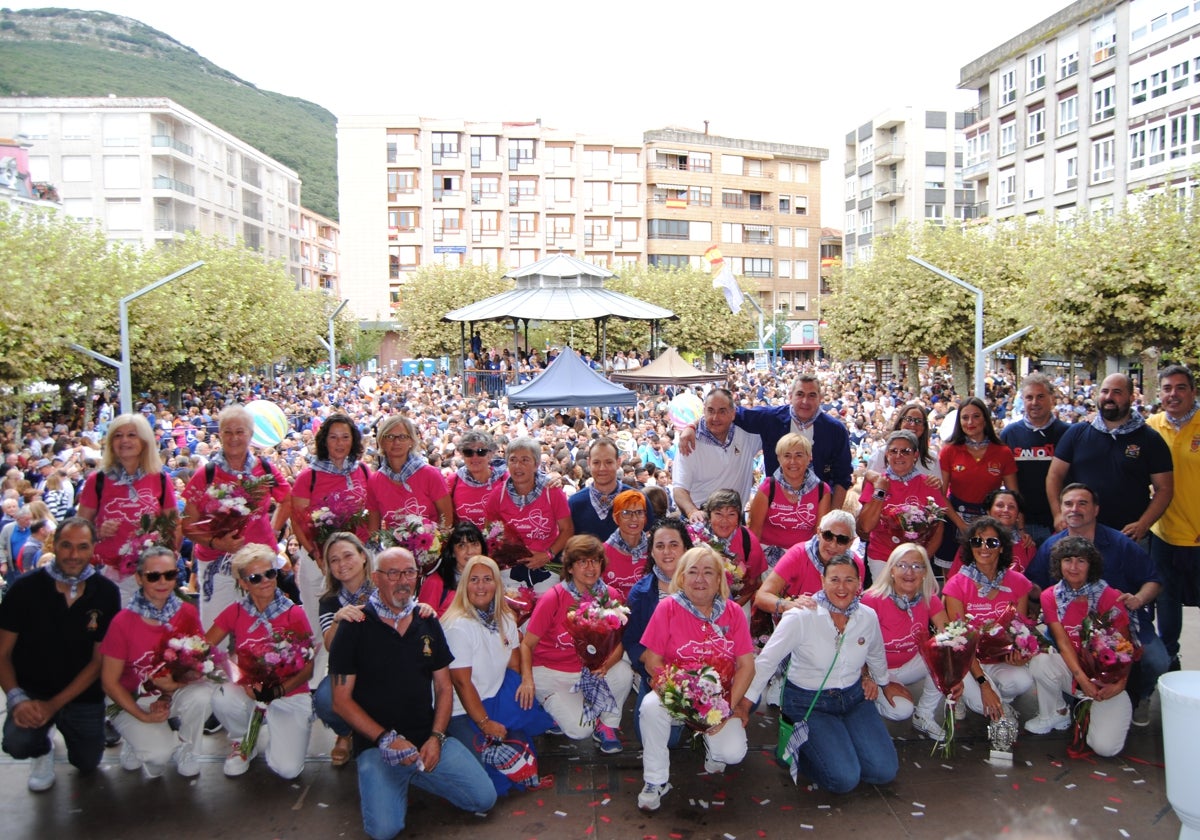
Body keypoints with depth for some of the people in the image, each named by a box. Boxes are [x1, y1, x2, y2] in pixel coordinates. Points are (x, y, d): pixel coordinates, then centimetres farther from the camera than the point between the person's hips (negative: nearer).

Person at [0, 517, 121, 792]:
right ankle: (42, 750, 12)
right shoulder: (26, 588, -12)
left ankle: (65, 724, 41)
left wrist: (54, 704, -16)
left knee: (87, 763, 7)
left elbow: (99, 660, -8)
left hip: (84, 696, 1)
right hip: (33, 690, -1)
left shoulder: (106, 593, -11)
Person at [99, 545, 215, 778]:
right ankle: (137, 741, 11)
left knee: (203, 694, -31)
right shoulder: (123, 622, -15)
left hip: (177, 693, 3)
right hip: (133, 700, -2)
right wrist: (143, 716, -18)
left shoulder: (188, 613, -8)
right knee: (159, 753, -27)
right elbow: (109, 682, -10)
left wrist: (177, 683, -24)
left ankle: (184, 749, -1)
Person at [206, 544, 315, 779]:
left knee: (288, 769, -20)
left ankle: (278, 739, 16)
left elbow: (308, 669, -6)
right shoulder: (235, 613, -2)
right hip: (248, 693, 2)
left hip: (290, 696, -2)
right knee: (222, 699, -33)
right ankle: (243, 742, 1)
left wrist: (277, 691, -23)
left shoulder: (294, 614, -9)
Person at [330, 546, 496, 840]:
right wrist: (387, 739, -14)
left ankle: (417, 775, 15)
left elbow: (444, 687, 11)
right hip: (376, 745, -4)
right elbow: (341, 700, -5)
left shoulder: (428, 623, 9)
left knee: (484, 798, -8)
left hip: (429, 739, 4)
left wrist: (436, 737, -5)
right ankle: (376, 783, 9)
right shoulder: (354, 628, -4)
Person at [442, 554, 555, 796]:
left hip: (495, 701, 8)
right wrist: (485, 724, -19)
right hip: (463, 712, -8)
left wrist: (527, 679, -11)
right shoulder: (458, 626, -21)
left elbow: (514, 662, 11)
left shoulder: (504, 618, 2)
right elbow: (461, 682, -21)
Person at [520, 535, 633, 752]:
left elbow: (619, 643, -6)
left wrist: (606, 664, -28)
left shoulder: (609, 595, -8)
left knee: (624, 672, -26)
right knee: (580, 729, -20)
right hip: (550, 672, -3)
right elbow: (527, 645, -14)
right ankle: (550, 702, 13)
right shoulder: (553, 598, -18)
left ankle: (607, 725, 0)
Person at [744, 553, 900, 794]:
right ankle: (798, 750, 9)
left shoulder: (868, 617, -4)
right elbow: (766, 661, -14)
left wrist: (884, 683, 34)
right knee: (845, 779, -19)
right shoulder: (800, 617, -19)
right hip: (809, 703, -5)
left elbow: (876, 655, 19)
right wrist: (745, 703, -14)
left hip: (854, 697, 5)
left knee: (884, 771, -8)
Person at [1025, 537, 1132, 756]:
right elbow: (1063, 641, -10)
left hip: (1107, 678, -2)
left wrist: (1119, 683, -22)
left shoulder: (1110, 597, -10)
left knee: (1105, 746, -22)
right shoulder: (1051, 597, -3)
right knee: (1040, 661, -32)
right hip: (1071, 670, 3)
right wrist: (1082, 678, -25)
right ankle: (1056, 713, -3)